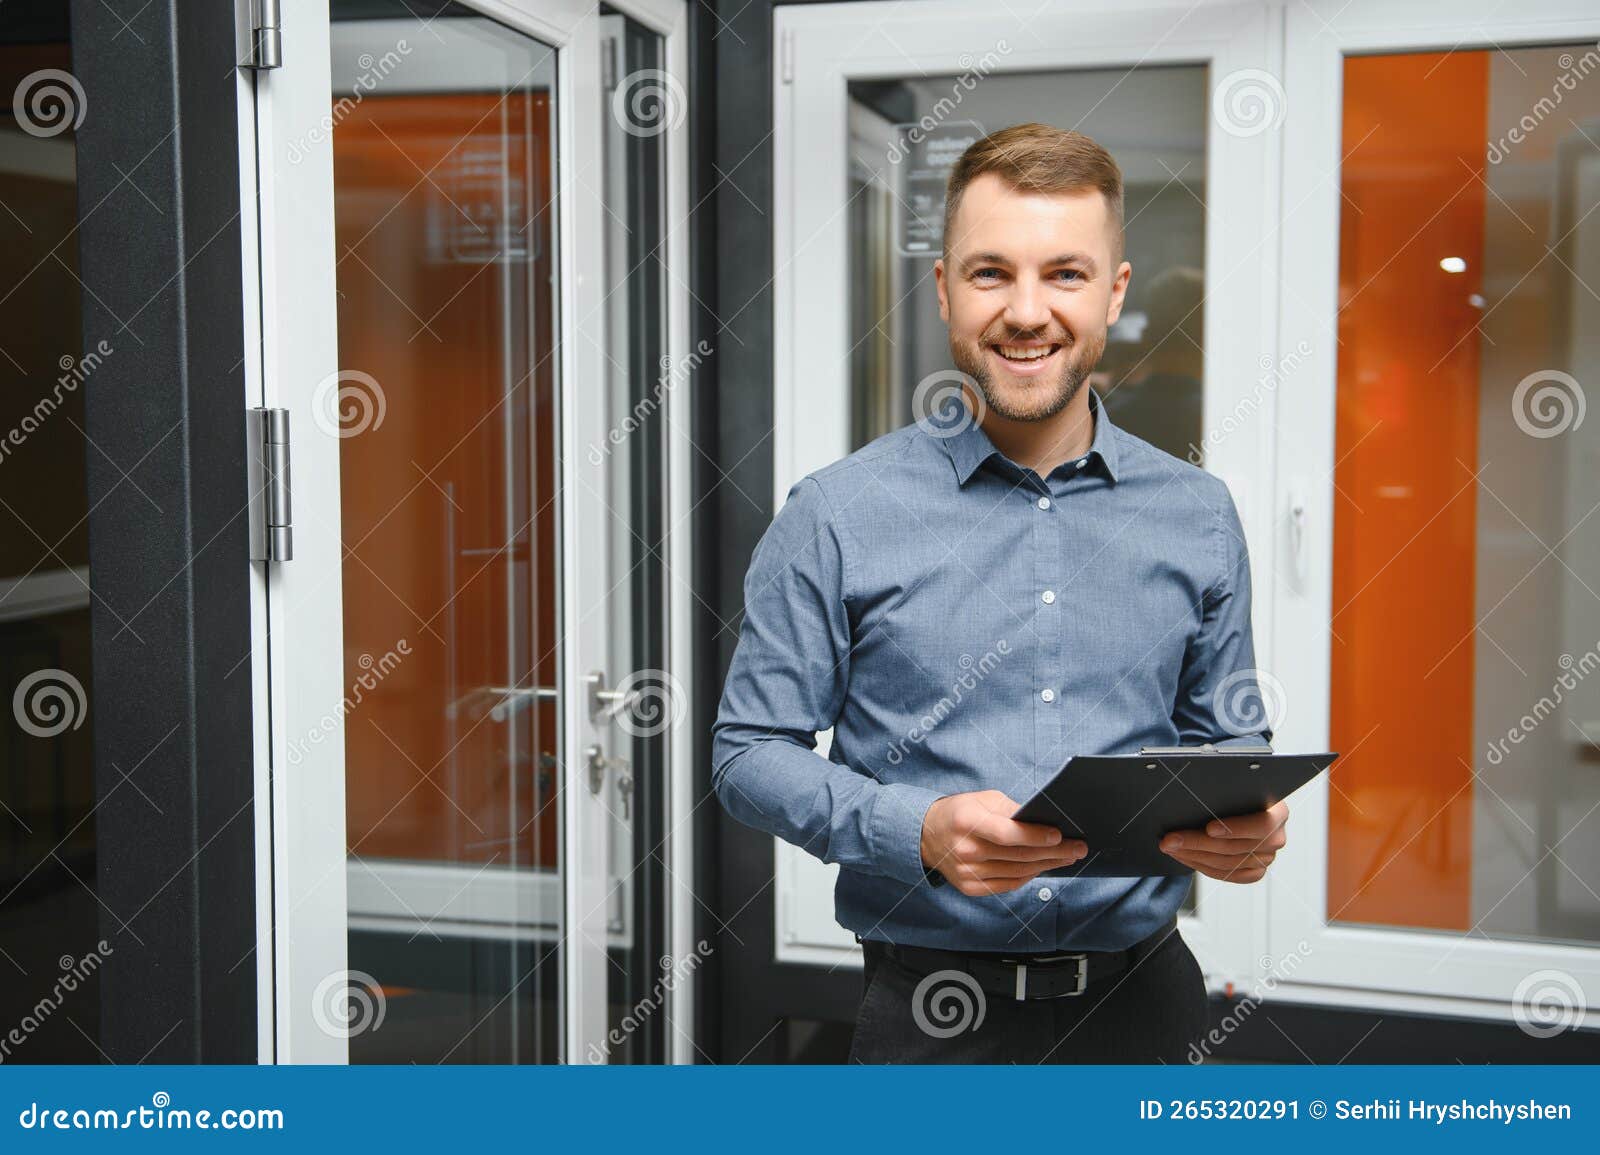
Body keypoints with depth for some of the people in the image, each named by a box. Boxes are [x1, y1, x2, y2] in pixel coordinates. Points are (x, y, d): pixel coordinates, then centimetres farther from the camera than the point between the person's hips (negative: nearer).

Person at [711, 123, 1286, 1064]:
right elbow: (750, 751, -4)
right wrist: (921, 831, -20)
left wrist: (1250, 823, -10)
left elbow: (1226, 740, 12)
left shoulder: (1199, 519, 3)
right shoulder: (837, 518, -6)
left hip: (1142, 1003, 3)